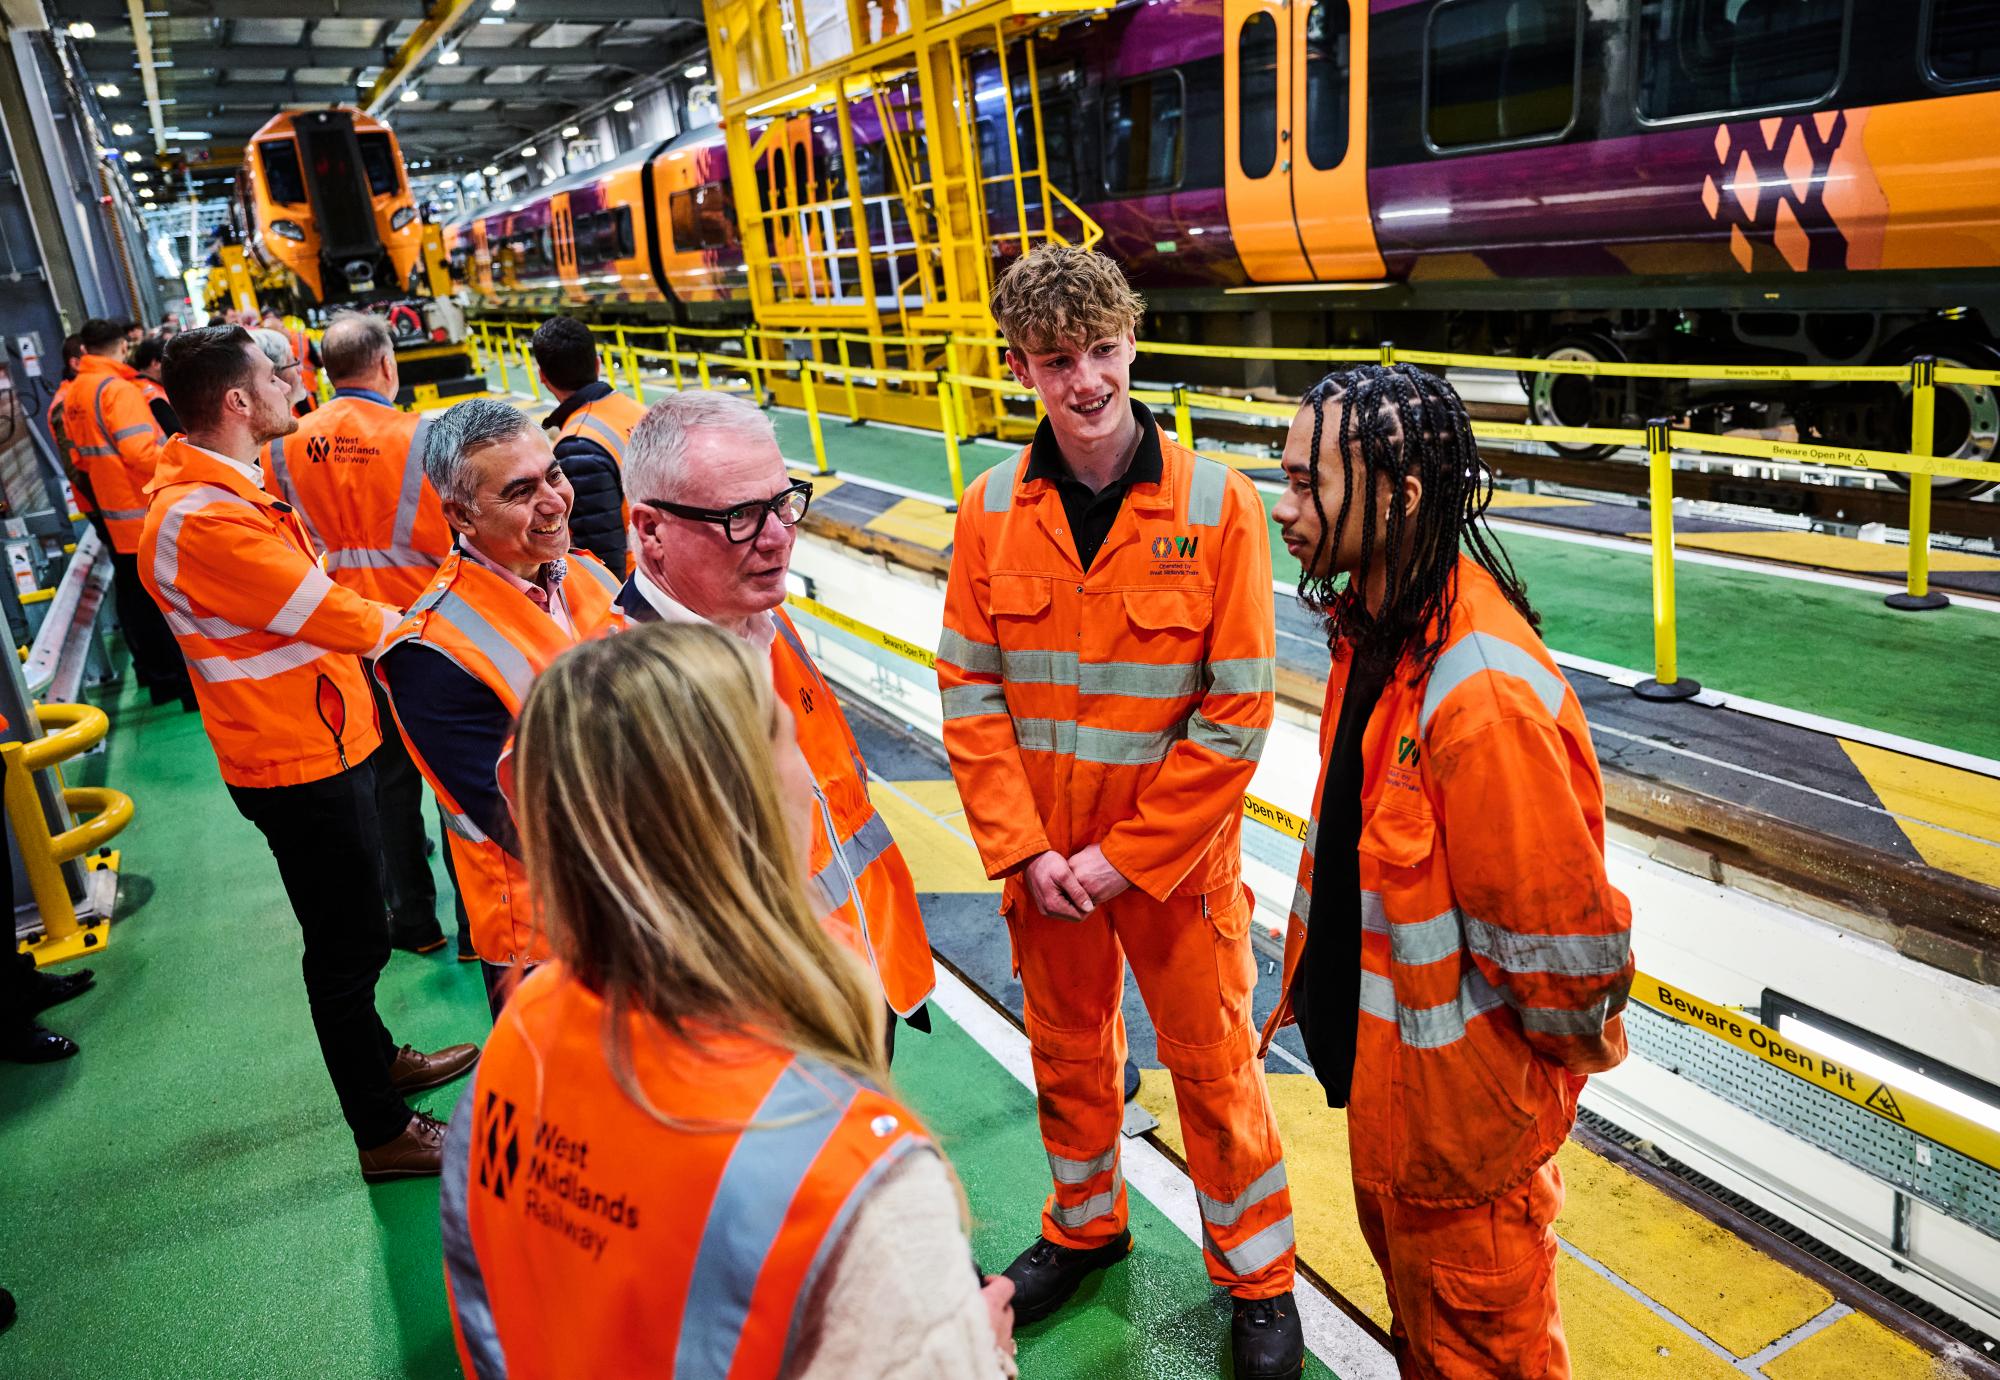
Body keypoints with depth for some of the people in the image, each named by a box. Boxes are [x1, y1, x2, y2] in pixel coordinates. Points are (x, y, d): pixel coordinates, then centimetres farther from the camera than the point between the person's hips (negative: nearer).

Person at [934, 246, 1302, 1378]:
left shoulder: (1217, 504, -14)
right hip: (1041, 860, 3)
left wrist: (1127, 856, -14)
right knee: (1068, 1050, 21)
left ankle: (1258, 1276, 37)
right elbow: (970, 693, -2)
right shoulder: (993, 511, -5)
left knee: (1215, 1067, 12)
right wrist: (1025, 850, -10)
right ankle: (1085, 1227, 48)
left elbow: (1239, 711, -14)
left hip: (1177, 859, -3)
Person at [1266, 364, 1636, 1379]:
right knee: (1408, 1279, 29)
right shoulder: (1374, 623, -2)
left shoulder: (1483, 694, -34)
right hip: (1375, 1060, 9)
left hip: (1461, 1095, -9)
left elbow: (1557, 942, -27)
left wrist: (1571, 1050, -10)